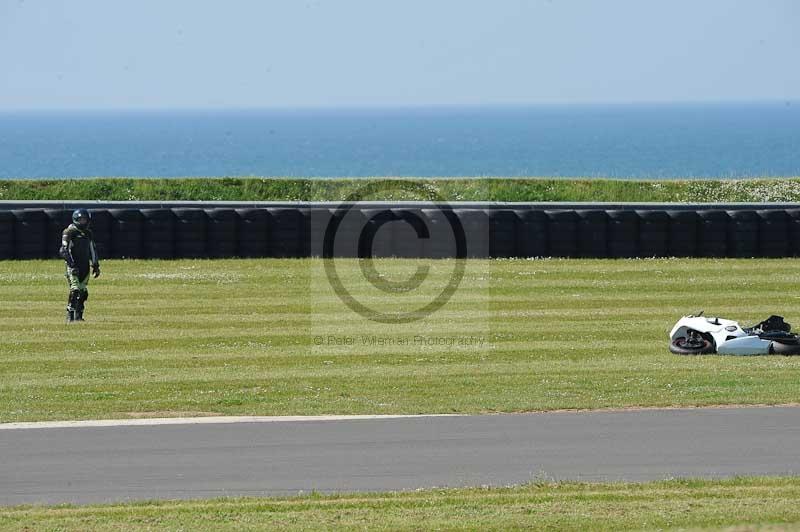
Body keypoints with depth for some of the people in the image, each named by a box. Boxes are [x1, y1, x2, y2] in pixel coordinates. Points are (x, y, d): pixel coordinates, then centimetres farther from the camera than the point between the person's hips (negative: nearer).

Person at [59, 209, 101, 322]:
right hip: (74, 266, -7)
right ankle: (70, 316, -15)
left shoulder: (88, 233, 16)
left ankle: (78, 315, 13)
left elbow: (92, 250, 25)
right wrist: (71, 264, -20)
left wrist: (95, 266, 20)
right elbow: (63, 250, -12)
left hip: (85, 266, 7)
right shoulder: (69, 232, -6)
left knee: (83, 292, 5)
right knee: (75, 289, -17)